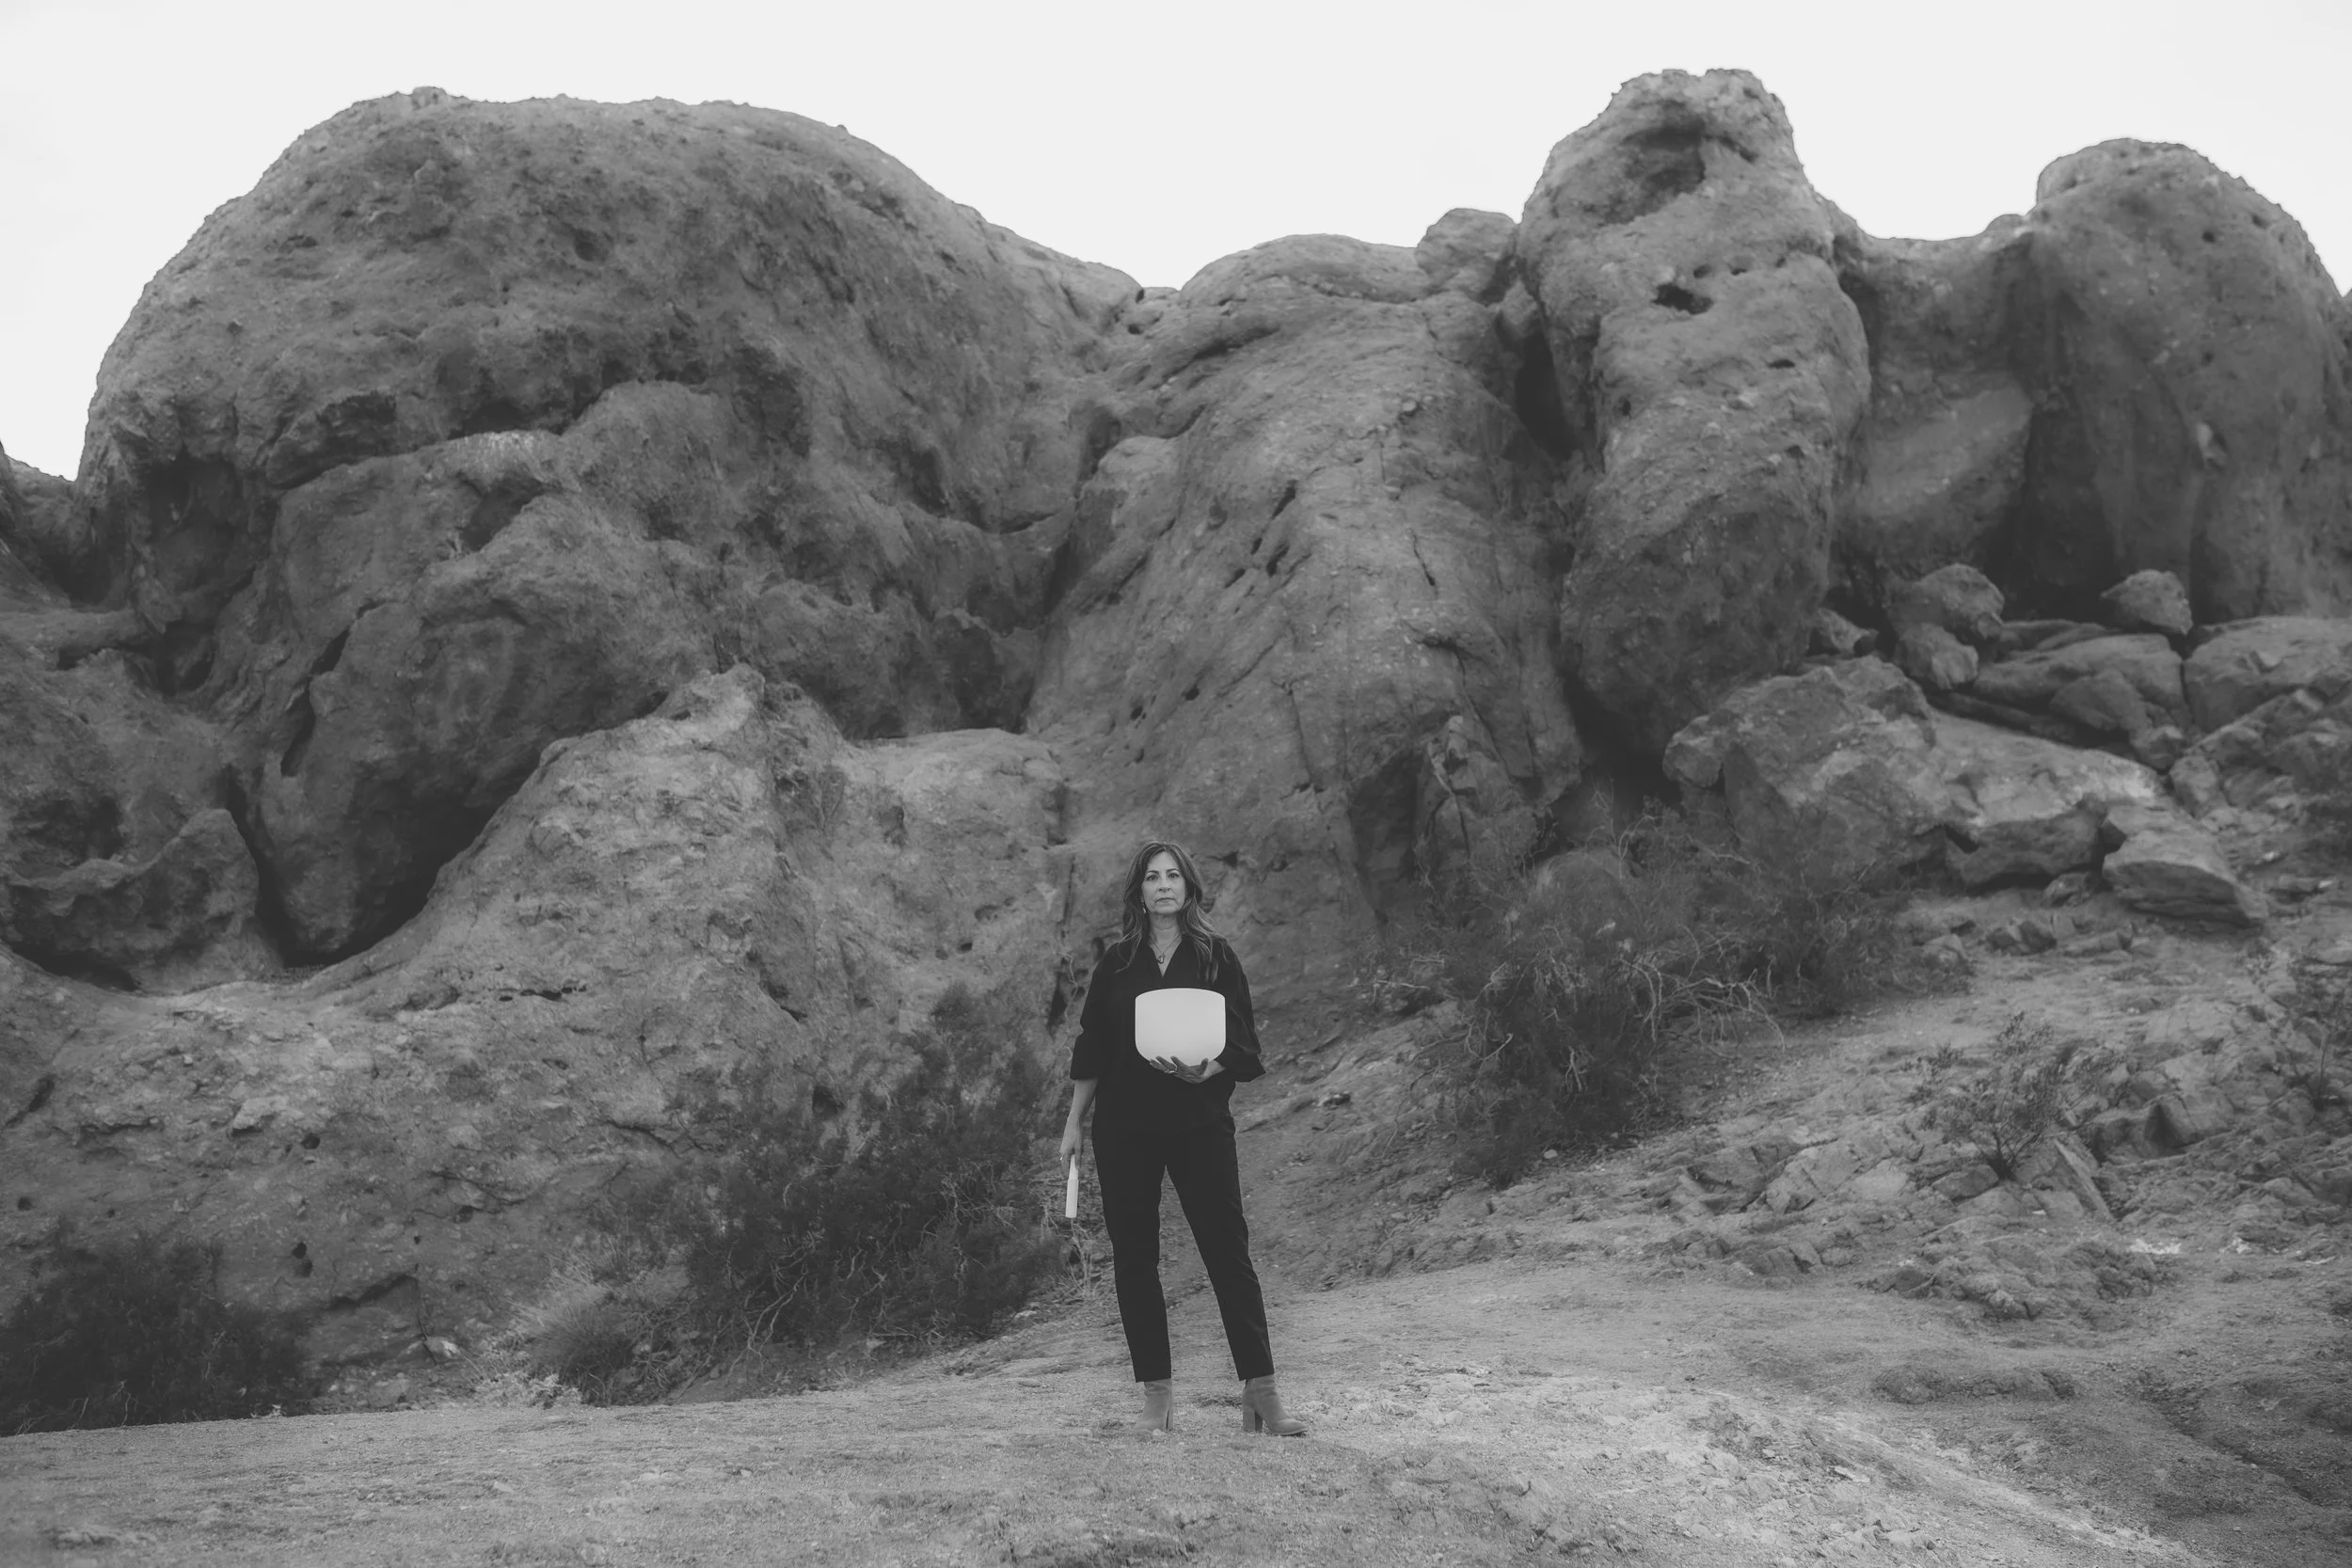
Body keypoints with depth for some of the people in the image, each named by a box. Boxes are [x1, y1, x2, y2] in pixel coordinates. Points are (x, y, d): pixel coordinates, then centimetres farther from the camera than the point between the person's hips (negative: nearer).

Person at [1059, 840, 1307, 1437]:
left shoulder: (1216, 957, 3)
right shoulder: (1117, 962, 8)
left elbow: (1240, 1046, 0)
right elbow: (1091, 1050, 12)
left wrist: (1203, 1071, -20)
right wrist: (1073, 1124, 11)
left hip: (1200, 1123, -2)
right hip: (1124, 1127, 2)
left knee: (1228, 1251, -5)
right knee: (1133, 1258, 2)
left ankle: (1260, 1394, -1)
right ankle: (1156, 1396, 11)